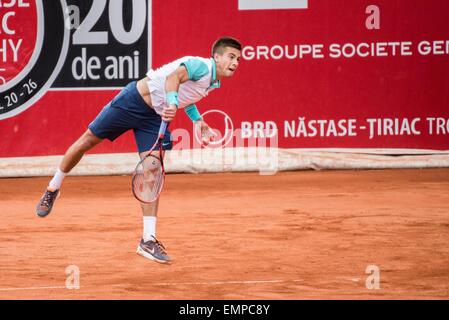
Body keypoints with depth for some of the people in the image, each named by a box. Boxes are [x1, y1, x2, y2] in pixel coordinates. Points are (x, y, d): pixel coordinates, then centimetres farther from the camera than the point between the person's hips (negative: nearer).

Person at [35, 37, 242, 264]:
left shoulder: (213, 82, 6)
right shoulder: (201, 66, -21)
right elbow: (174, 76, -40)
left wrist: (197, 120, 14)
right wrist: (172, 103, -55)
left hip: (155, 118, 7)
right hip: (134, 100, -7)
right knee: (89, 139, 4)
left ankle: (148, 240, -8)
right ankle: (53, 189, 28)